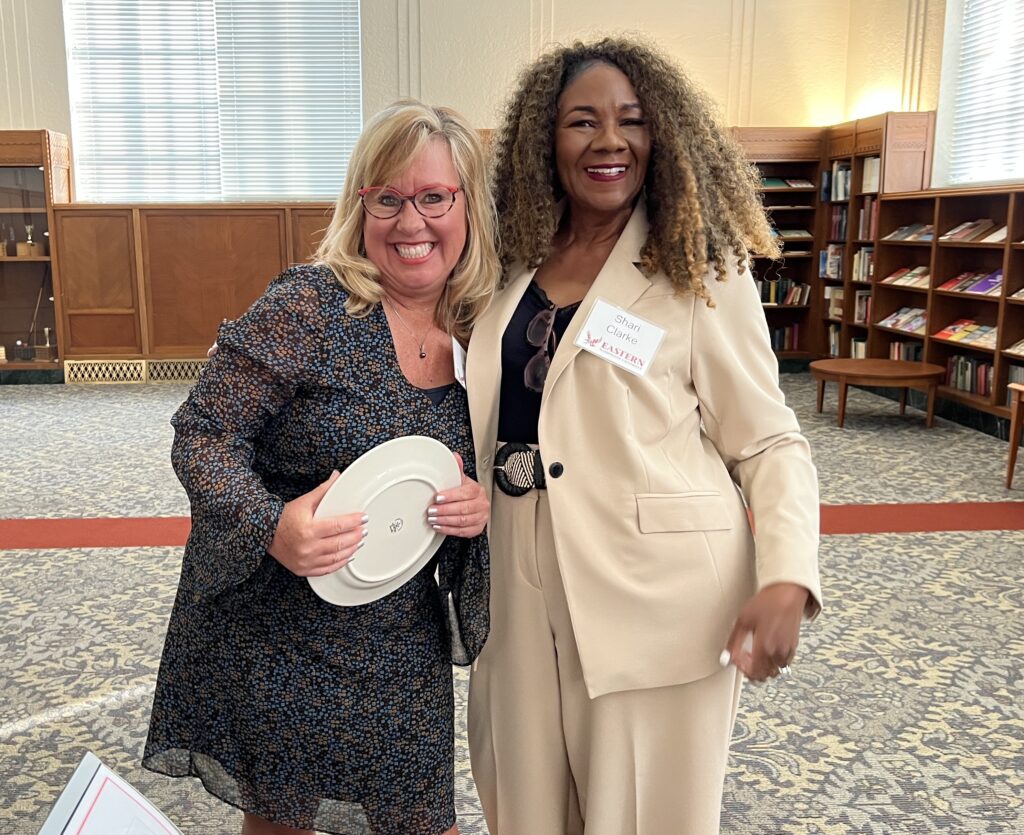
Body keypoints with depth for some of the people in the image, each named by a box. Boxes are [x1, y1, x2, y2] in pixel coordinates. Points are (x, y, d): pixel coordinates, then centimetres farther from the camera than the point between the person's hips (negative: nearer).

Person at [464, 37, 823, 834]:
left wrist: (787, 580, -20)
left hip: (654, 598, -4)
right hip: (525, 596, 5)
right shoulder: (518, 269, 6)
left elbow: (770, 443, -6)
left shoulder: (699, 275, -8)